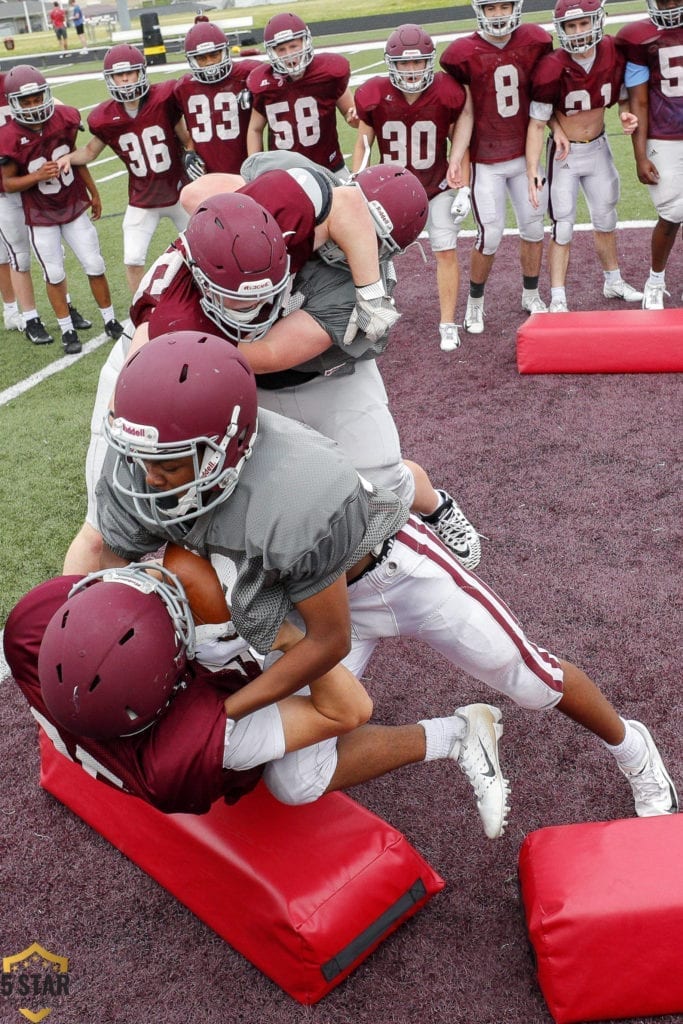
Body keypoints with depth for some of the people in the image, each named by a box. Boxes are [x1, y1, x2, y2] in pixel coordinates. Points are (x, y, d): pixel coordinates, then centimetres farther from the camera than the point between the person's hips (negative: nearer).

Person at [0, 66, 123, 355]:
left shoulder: (64, 119, -10)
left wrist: (93, 192, 14)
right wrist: (37, 176, -29)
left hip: (74, 206, 3)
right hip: (41, 216, -2)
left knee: (95, 266, 6)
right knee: (54, 275, 5)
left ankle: (110, 322, 22)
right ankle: (68, 331, 19)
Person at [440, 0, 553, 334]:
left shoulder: (535, 42, -3)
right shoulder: (463, 53, -14)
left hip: (524, 154, 4)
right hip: (486, 162, -4)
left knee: (533, 225, 10)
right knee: (490, 235, -2)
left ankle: (531, 295, 29)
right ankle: (475, 302, 20)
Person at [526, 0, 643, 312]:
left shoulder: (613, 53, -10)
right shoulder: (552, 68, -23)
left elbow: (623, 95, 7)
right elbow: (536, 124, -18)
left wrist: (626, 113, -16)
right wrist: (532, 171, -23)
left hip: (598, 148, 5)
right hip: (564, 154, -5)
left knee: (606, 218, 18)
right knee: (563, 227, -3)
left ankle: (613, 282, 35)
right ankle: (558, 299, 5)